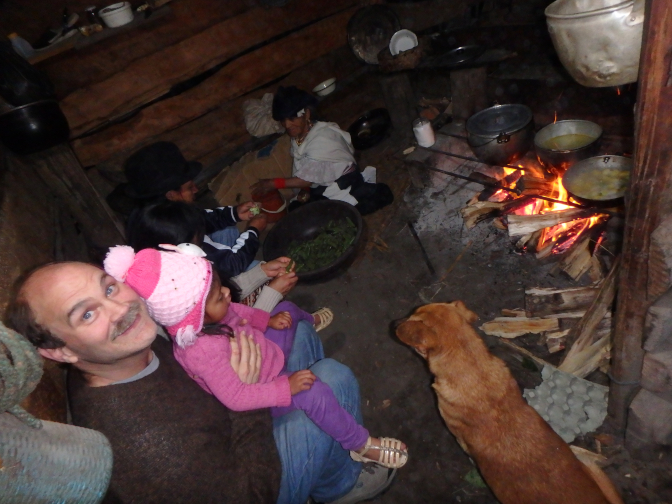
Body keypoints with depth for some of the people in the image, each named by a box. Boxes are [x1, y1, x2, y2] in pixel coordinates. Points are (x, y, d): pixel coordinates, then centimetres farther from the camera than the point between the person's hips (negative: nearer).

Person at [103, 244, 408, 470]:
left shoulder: (203, 319, -19)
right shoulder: (203, 351, -41)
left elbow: (237, 311, 4)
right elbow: (236, 399, -36)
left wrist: (268, 320, -7)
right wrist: (287, 387, -33)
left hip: (265, 352, 8)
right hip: (260, 391, -8)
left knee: (288, 310, 23)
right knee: (315, 393, -34)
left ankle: (310, 322, 64)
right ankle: (362, 445, -9)